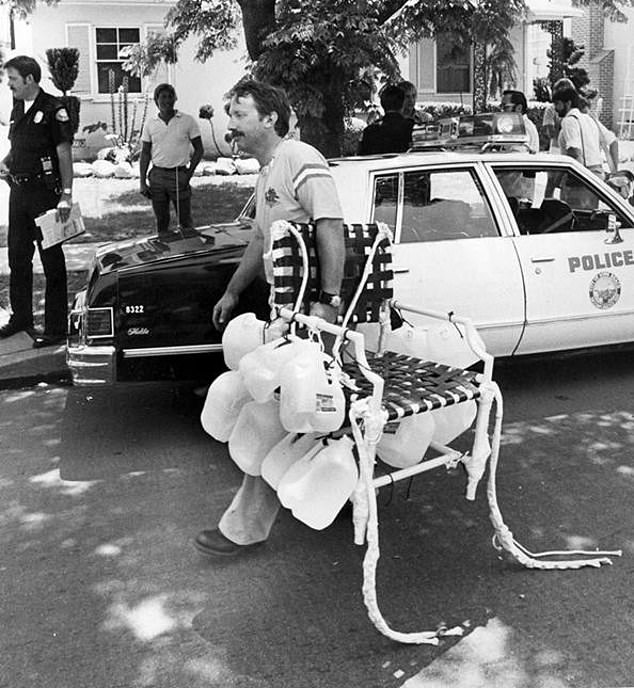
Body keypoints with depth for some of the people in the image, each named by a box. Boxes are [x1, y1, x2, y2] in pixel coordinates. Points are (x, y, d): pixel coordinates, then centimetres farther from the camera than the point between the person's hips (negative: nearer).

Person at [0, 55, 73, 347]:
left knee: (52, 261, -2)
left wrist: (66, 195, -18)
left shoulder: (53, 109, -10)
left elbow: (64, 154, -12)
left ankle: (56, 328, 4)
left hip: (44, 192, -8)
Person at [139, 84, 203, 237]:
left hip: (179, 175, -2)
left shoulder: (188, 121, -3)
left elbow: (199, 149, 2)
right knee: (161, 221, 10)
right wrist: (143, 182, 1)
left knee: (185, 221, 2)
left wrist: (188, 174, -9)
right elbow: (145, 154, 8)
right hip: (157, 175, 2)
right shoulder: (150, 124, 4)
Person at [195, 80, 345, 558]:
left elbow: (332, 229, -23)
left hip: (309, 308, -10)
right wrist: (232, 293, 32)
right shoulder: (267, 172, 18)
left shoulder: (300, 161, -13)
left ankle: (246, 527, 2)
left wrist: (327, 300, -30)